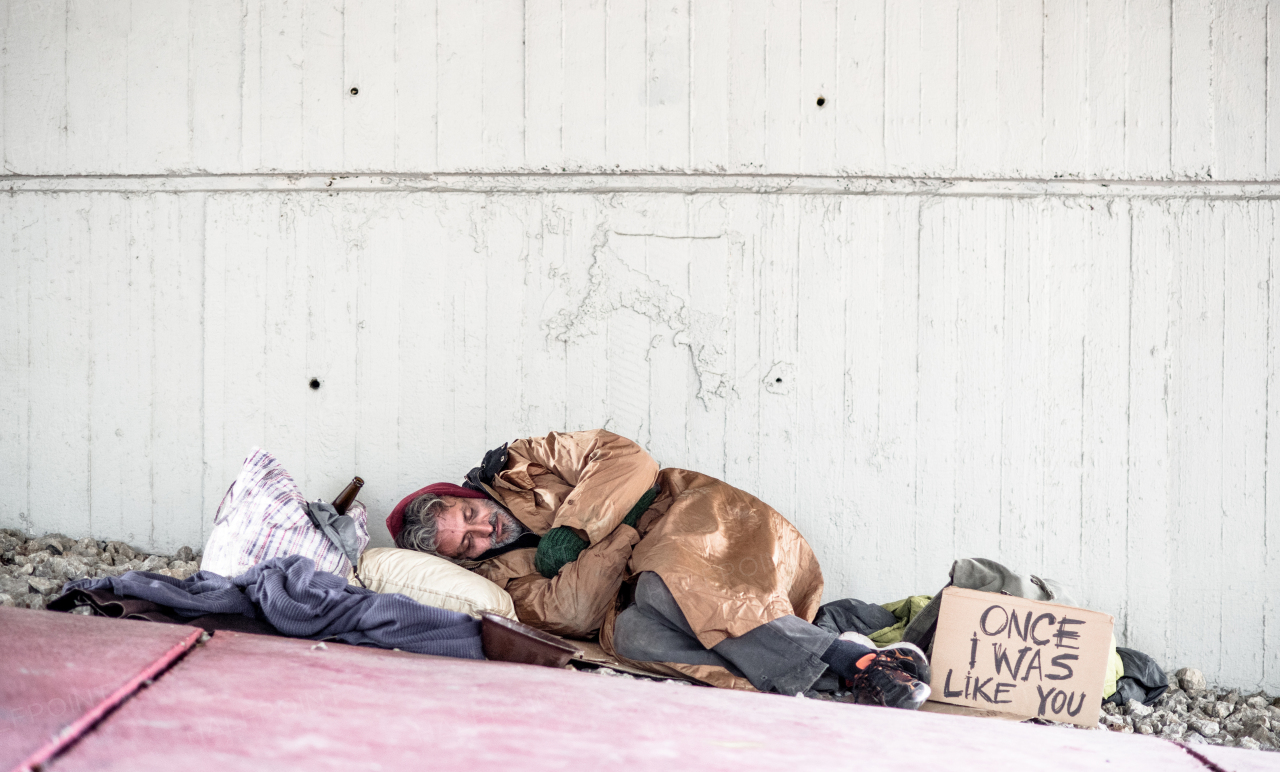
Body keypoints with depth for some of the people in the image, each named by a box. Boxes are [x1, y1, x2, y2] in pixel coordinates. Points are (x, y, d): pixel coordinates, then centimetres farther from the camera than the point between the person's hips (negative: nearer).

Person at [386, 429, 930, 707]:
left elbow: (626, 459, 0)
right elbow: (575, 614, -10)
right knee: (629, 632, -32)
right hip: (641, 595, 1)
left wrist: (573, 529, -10)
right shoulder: (501, 576, 7)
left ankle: (857, 659, -32)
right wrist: (626, 525, -14)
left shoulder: (519, 468, 9)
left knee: (663, 585, -33)